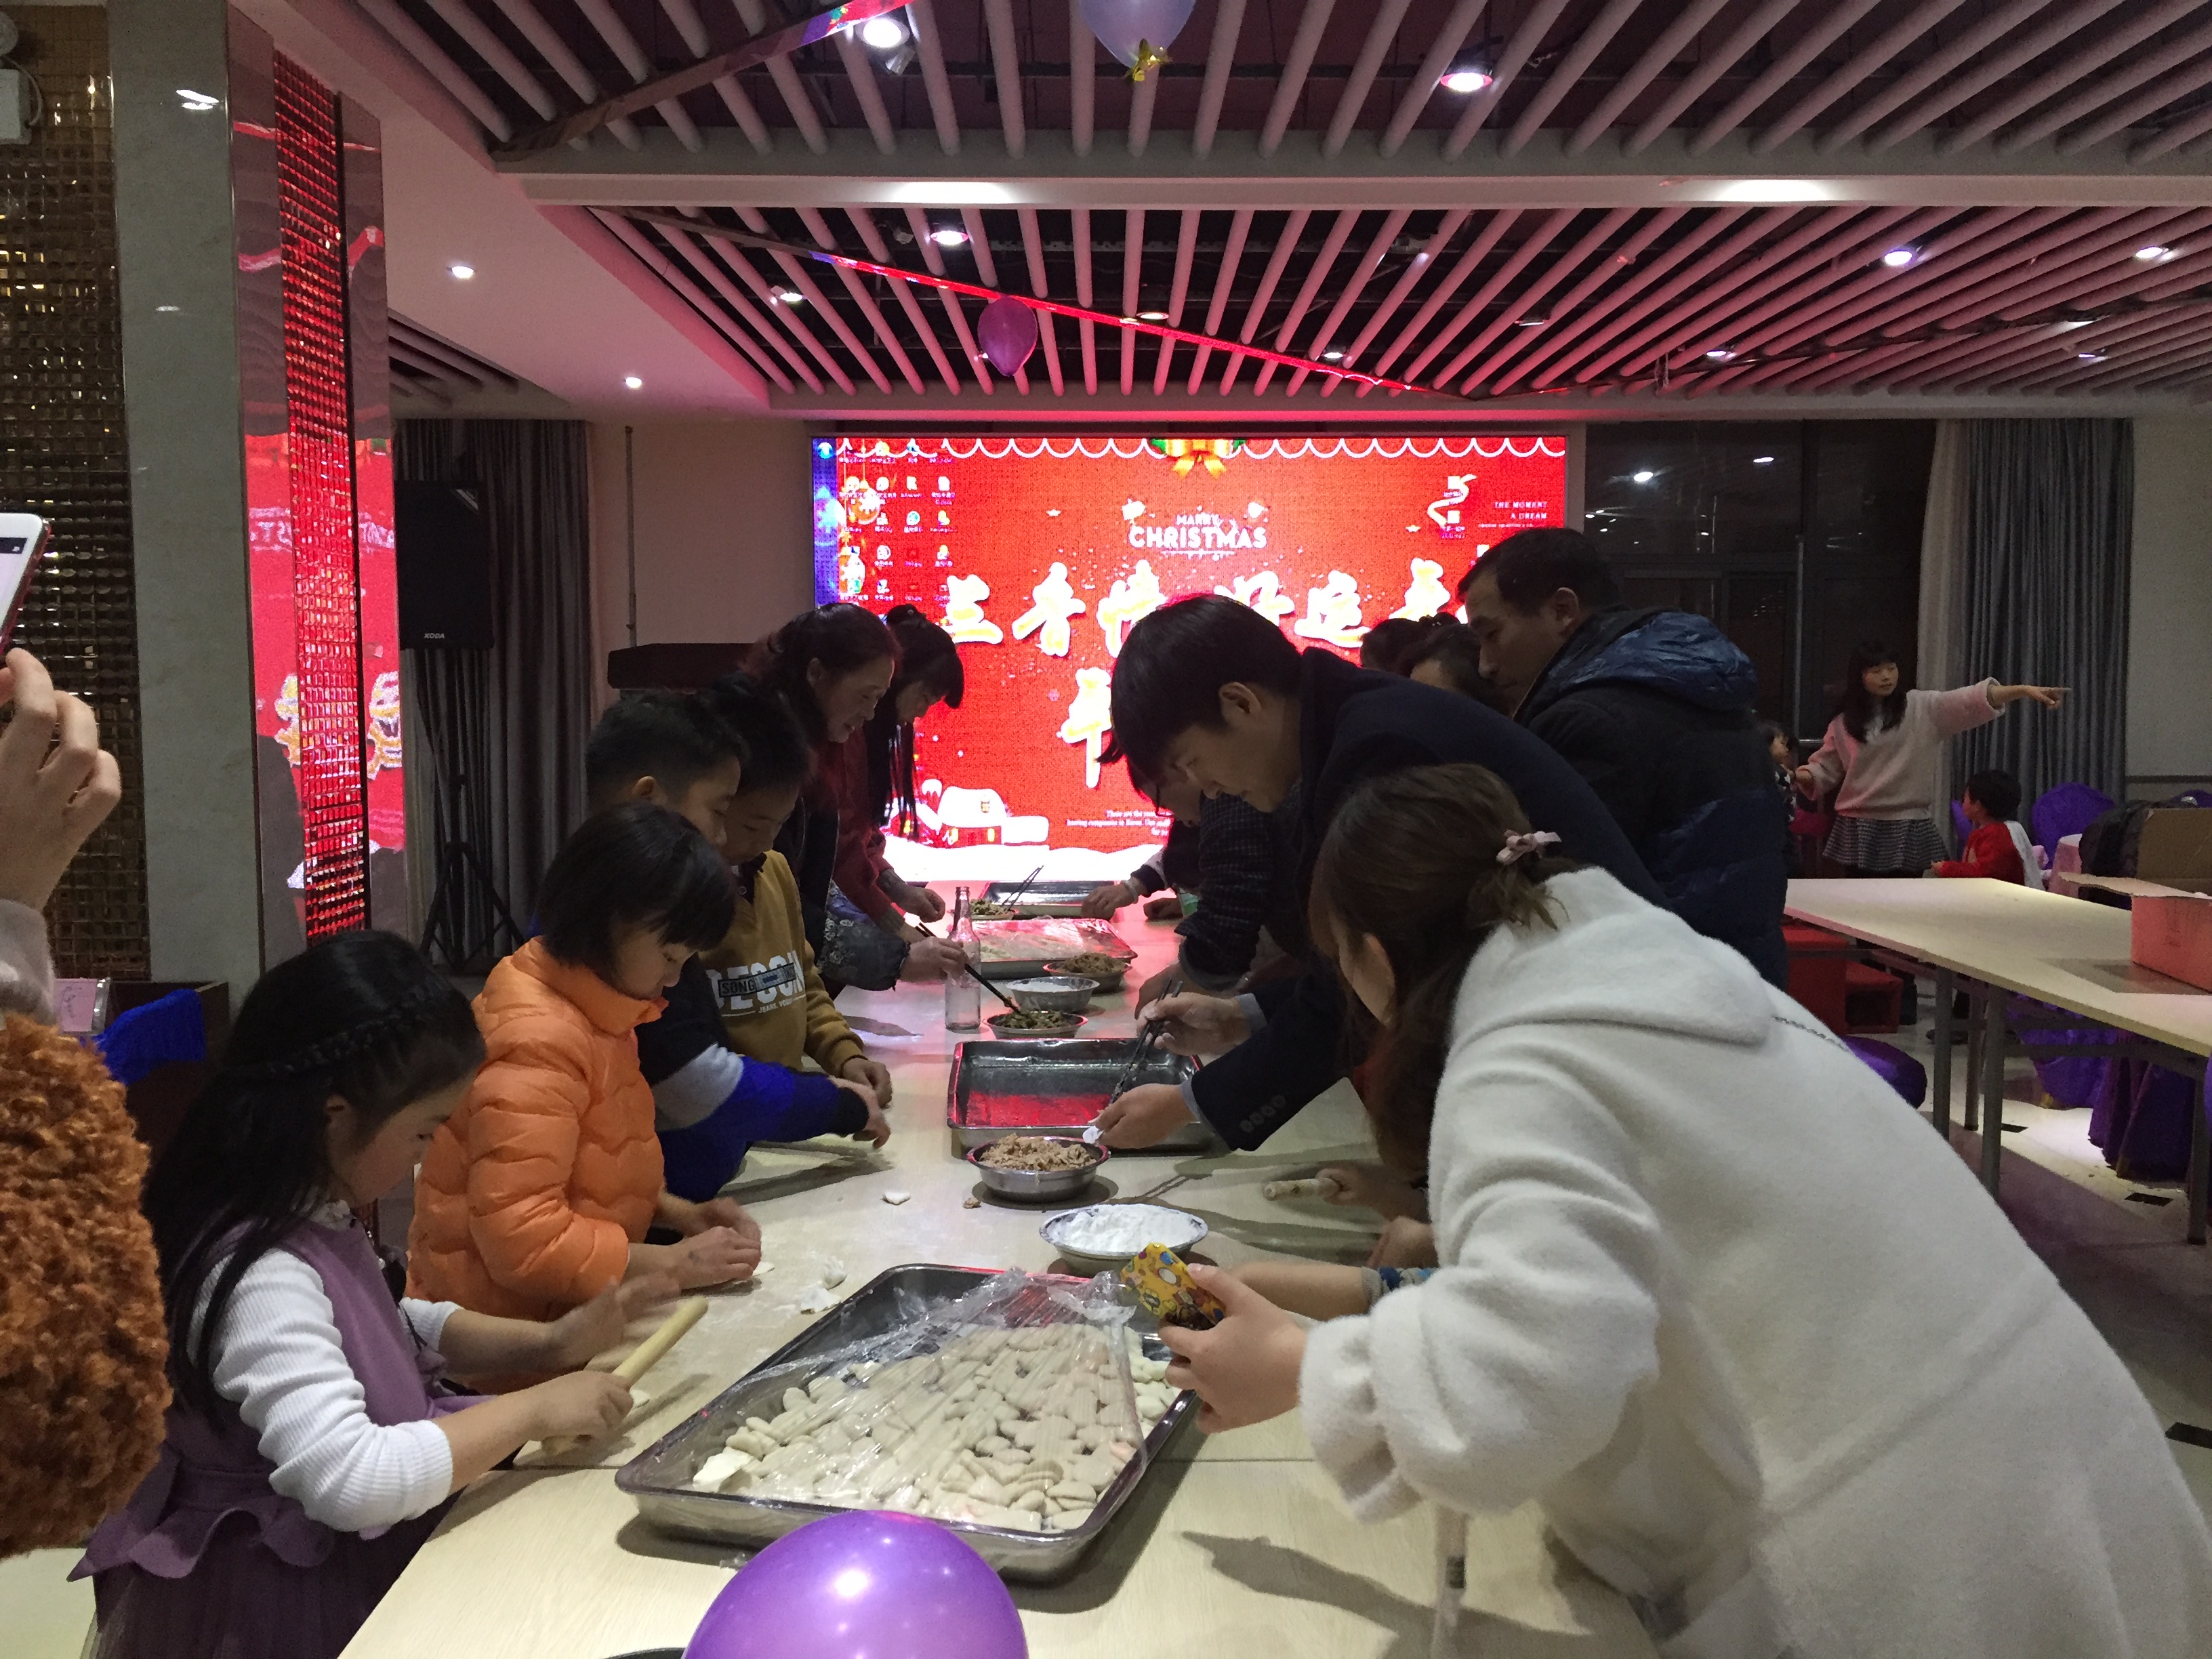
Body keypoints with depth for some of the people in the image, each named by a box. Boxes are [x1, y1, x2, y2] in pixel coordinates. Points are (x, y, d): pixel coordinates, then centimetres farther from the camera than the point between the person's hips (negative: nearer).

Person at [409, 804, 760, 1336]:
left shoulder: (592, 1011, 9)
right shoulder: (537, 1040, -21)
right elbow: (519, 1236, -26)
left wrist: (677, 1212, 6)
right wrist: (673, 1264, -20)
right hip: (504, 1331, -9)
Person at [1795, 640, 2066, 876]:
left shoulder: (1923, 708, 0)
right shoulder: (1843, 723, 4)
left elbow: (1970, 701, -11)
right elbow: (1825, 768, 9)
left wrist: (2024, 691, -23)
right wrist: (1802, 776, -13)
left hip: (1909, 830, 0)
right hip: (1859, 830, 0)